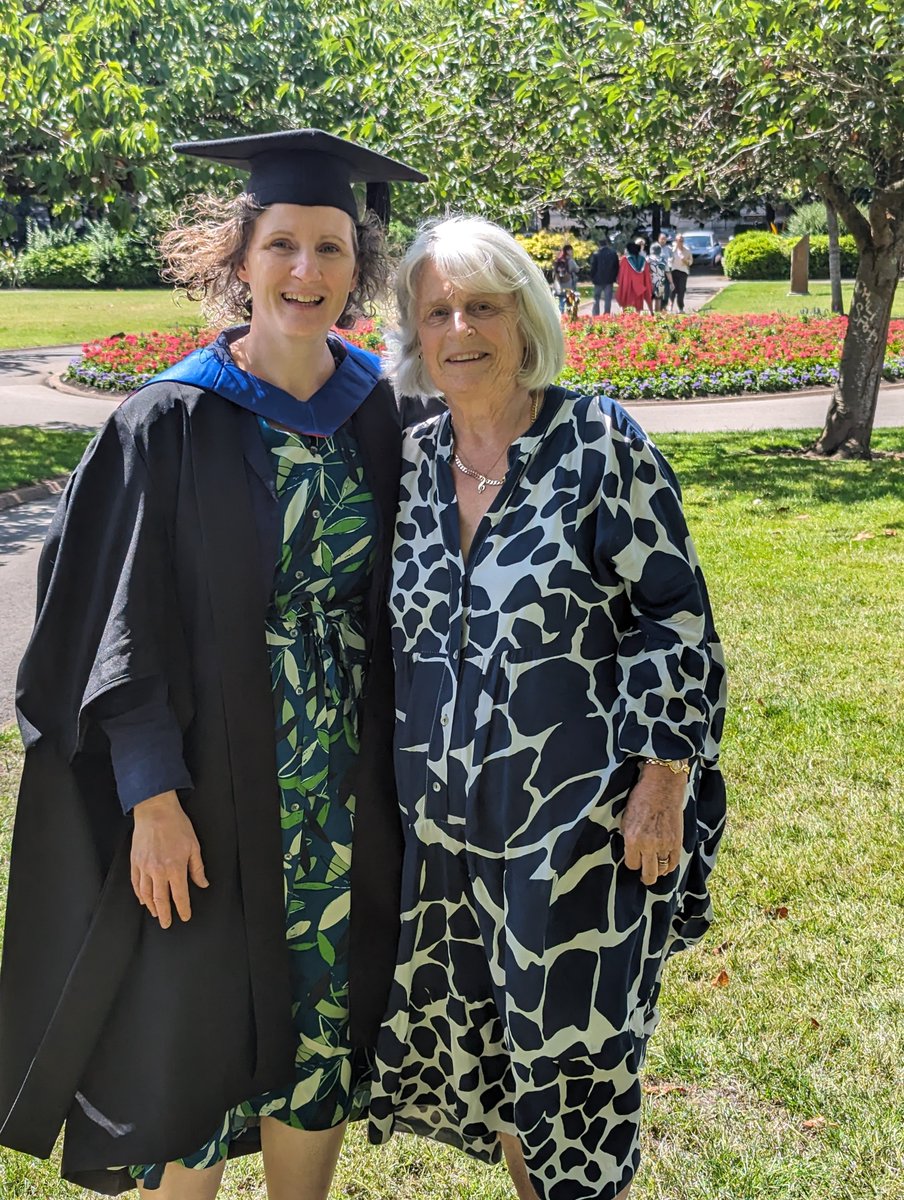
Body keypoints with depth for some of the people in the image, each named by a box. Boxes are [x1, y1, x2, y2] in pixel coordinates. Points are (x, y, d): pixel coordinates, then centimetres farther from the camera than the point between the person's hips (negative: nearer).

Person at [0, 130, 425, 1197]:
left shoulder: (380, 416, 2)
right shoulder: (170, 426, -8)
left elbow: (394, 597, 8)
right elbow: (121, 625, -8)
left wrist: (395, 766, 5)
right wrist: (154, 795, -14)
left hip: (345, 788, 4)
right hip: (206, 789, -3)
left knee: (323, 1020, 16)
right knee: (194, 1037, 10)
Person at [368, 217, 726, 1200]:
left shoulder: (601, 442, -10)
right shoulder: (412, 463, 4)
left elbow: (677, 618, -10)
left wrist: (663, 781, -14)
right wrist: (397, 768, 13)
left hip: (581, 818, -5)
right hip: (445, 820, 5)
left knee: (572, 1049, 7)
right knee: (477, 1042, 18)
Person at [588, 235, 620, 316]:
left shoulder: (596, 254, -10)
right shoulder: (613, 253, 0)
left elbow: (593, 267, -6)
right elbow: (617, 267, 5)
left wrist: (592, 277, 7)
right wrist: (614, 277, 13)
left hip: (598, 280, -2)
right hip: (609, 280, 2)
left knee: (596, 299, 8)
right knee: (607, 299, 5)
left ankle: (595, 316, 3)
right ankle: (607, 316, 3)